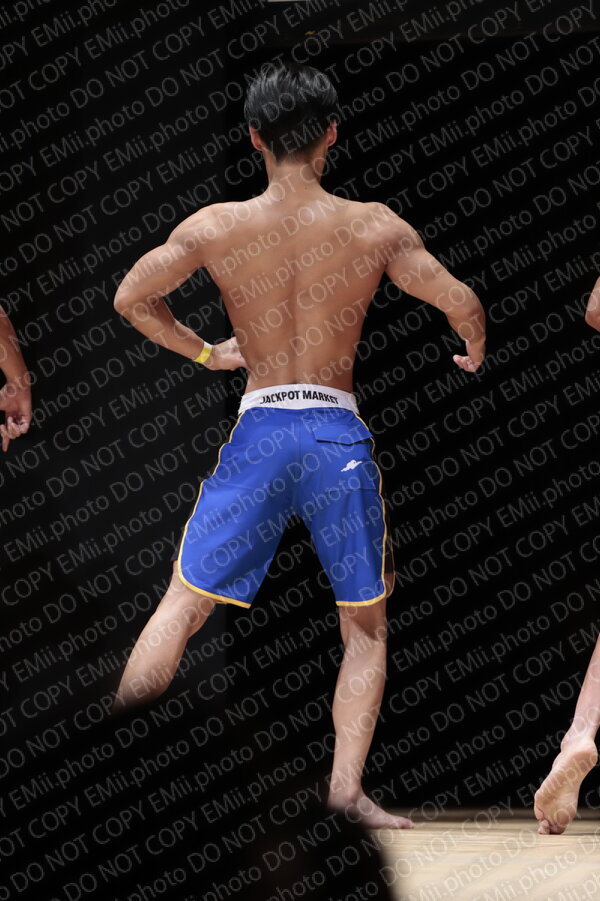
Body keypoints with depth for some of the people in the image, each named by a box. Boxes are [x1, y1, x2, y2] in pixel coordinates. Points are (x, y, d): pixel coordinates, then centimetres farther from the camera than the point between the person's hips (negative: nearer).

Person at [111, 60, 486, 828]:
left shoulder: (215, 226, -1)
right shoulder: (375, 227, -3)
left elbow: (130, 298, 6)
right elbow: (463, 306, -4)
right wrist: (475, 355, 19)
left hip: (257, 433, 1)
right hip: (338, 435, -1)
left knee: (183, 604, 11)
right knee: (365, 624, 13)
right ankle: (346, 786, 3)